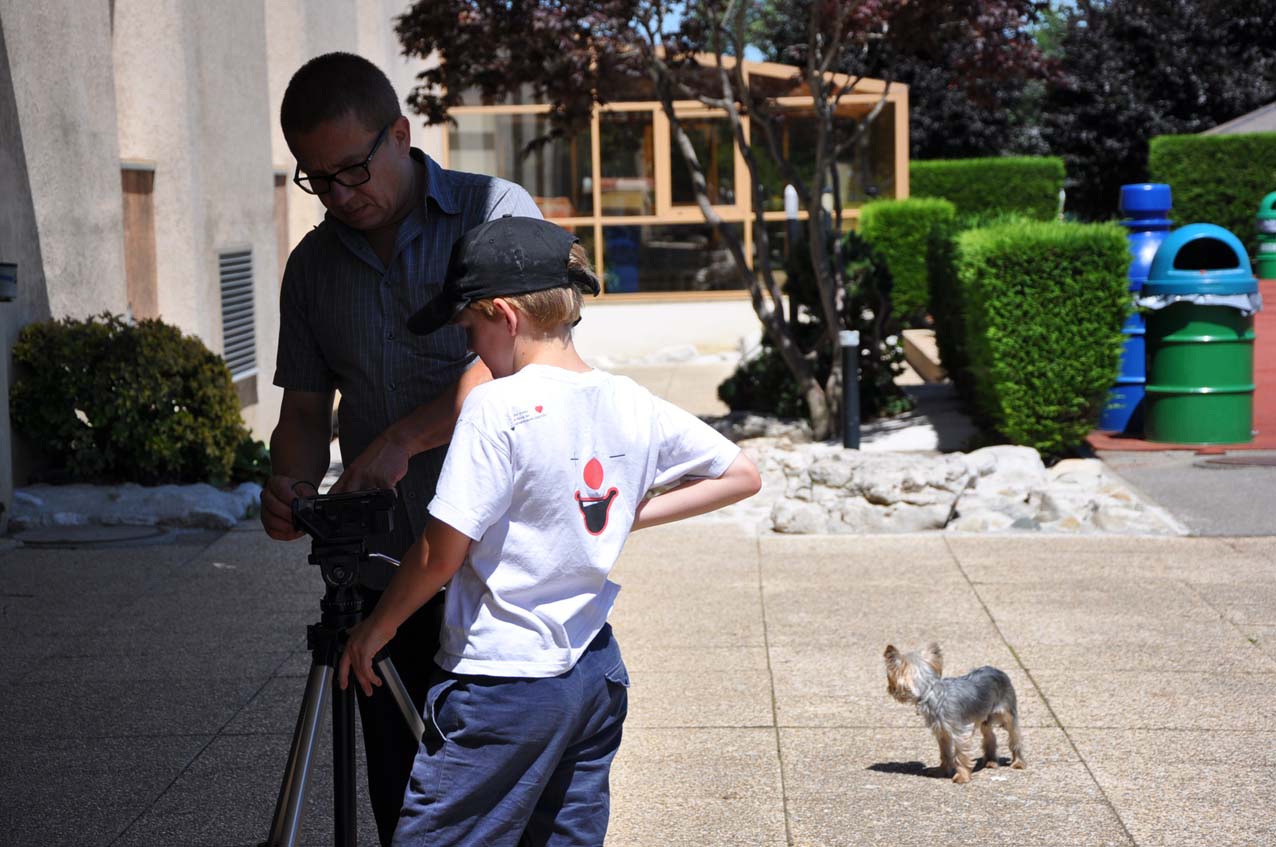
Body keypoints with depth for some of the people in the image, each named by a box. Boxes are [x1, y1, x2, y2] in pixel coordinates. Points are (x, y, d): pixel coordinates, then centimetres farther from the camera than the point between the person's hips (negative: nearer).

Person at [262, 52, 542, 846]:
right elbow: (306, 406, 14)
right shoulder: (314, 264, 12)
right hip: (384, 575, 4)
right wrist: (290, 485, -6)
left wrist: (403, 438, -21)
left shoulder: (496, 212, -2)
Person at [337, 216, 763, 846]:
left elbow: (441, 556, -14)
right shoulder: (635, 406, 3)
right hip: (596, 674, 7)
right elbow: (740, 475, 15)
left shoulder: (499, 407, -16)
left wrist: (377, 626, 2)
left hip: (503, 682, -7)